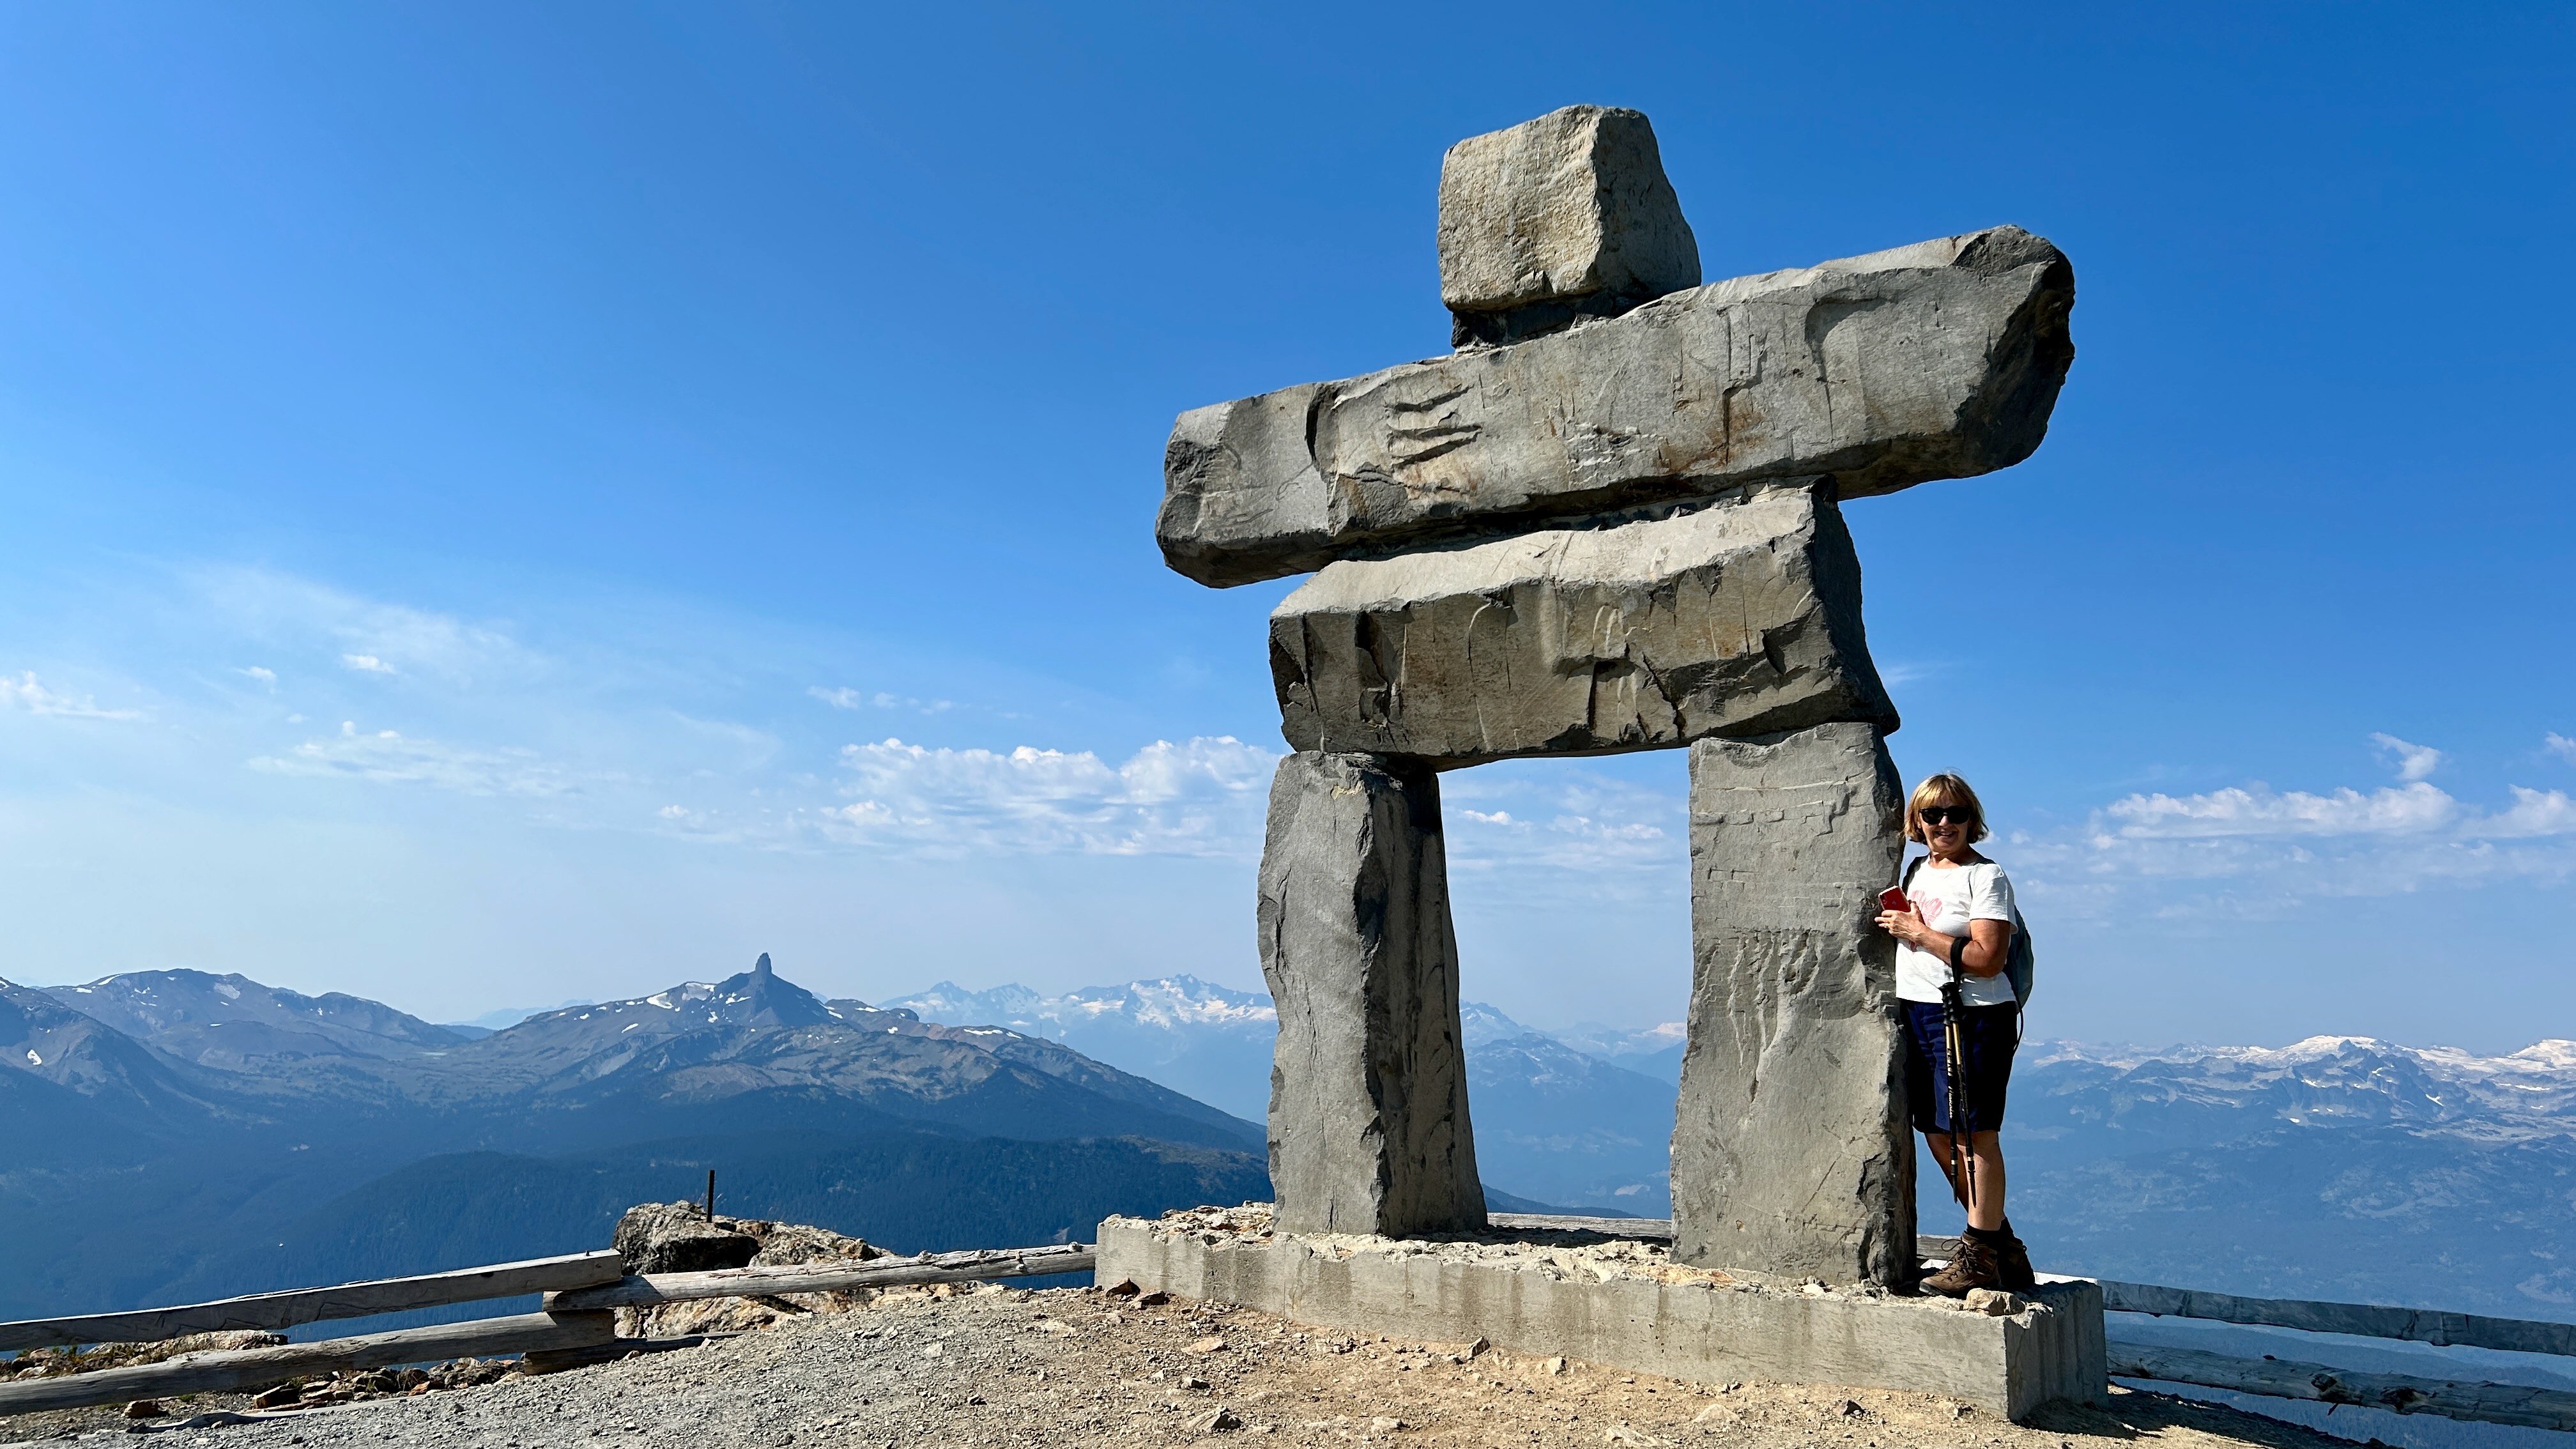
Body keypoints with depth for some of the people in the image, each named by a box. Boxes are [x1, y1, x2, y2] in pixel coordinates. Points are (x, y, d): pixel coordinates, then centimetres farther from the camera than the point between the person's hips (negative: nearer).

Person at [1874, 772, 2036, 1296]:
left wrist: (1919, 932, -14)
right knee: (1939, 1136, 11)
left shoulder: (1986, 876, -10)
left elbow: (1987, 959, -20)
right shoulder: (1919, 870, 15)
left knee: (1973, 1135, -5)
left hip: (1972, 1017, -9)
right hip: (1918, 1013, 9)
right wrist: (1898, 924, 12)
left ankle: (1980, 1258, 4)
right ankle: (2002, 1247, 24)